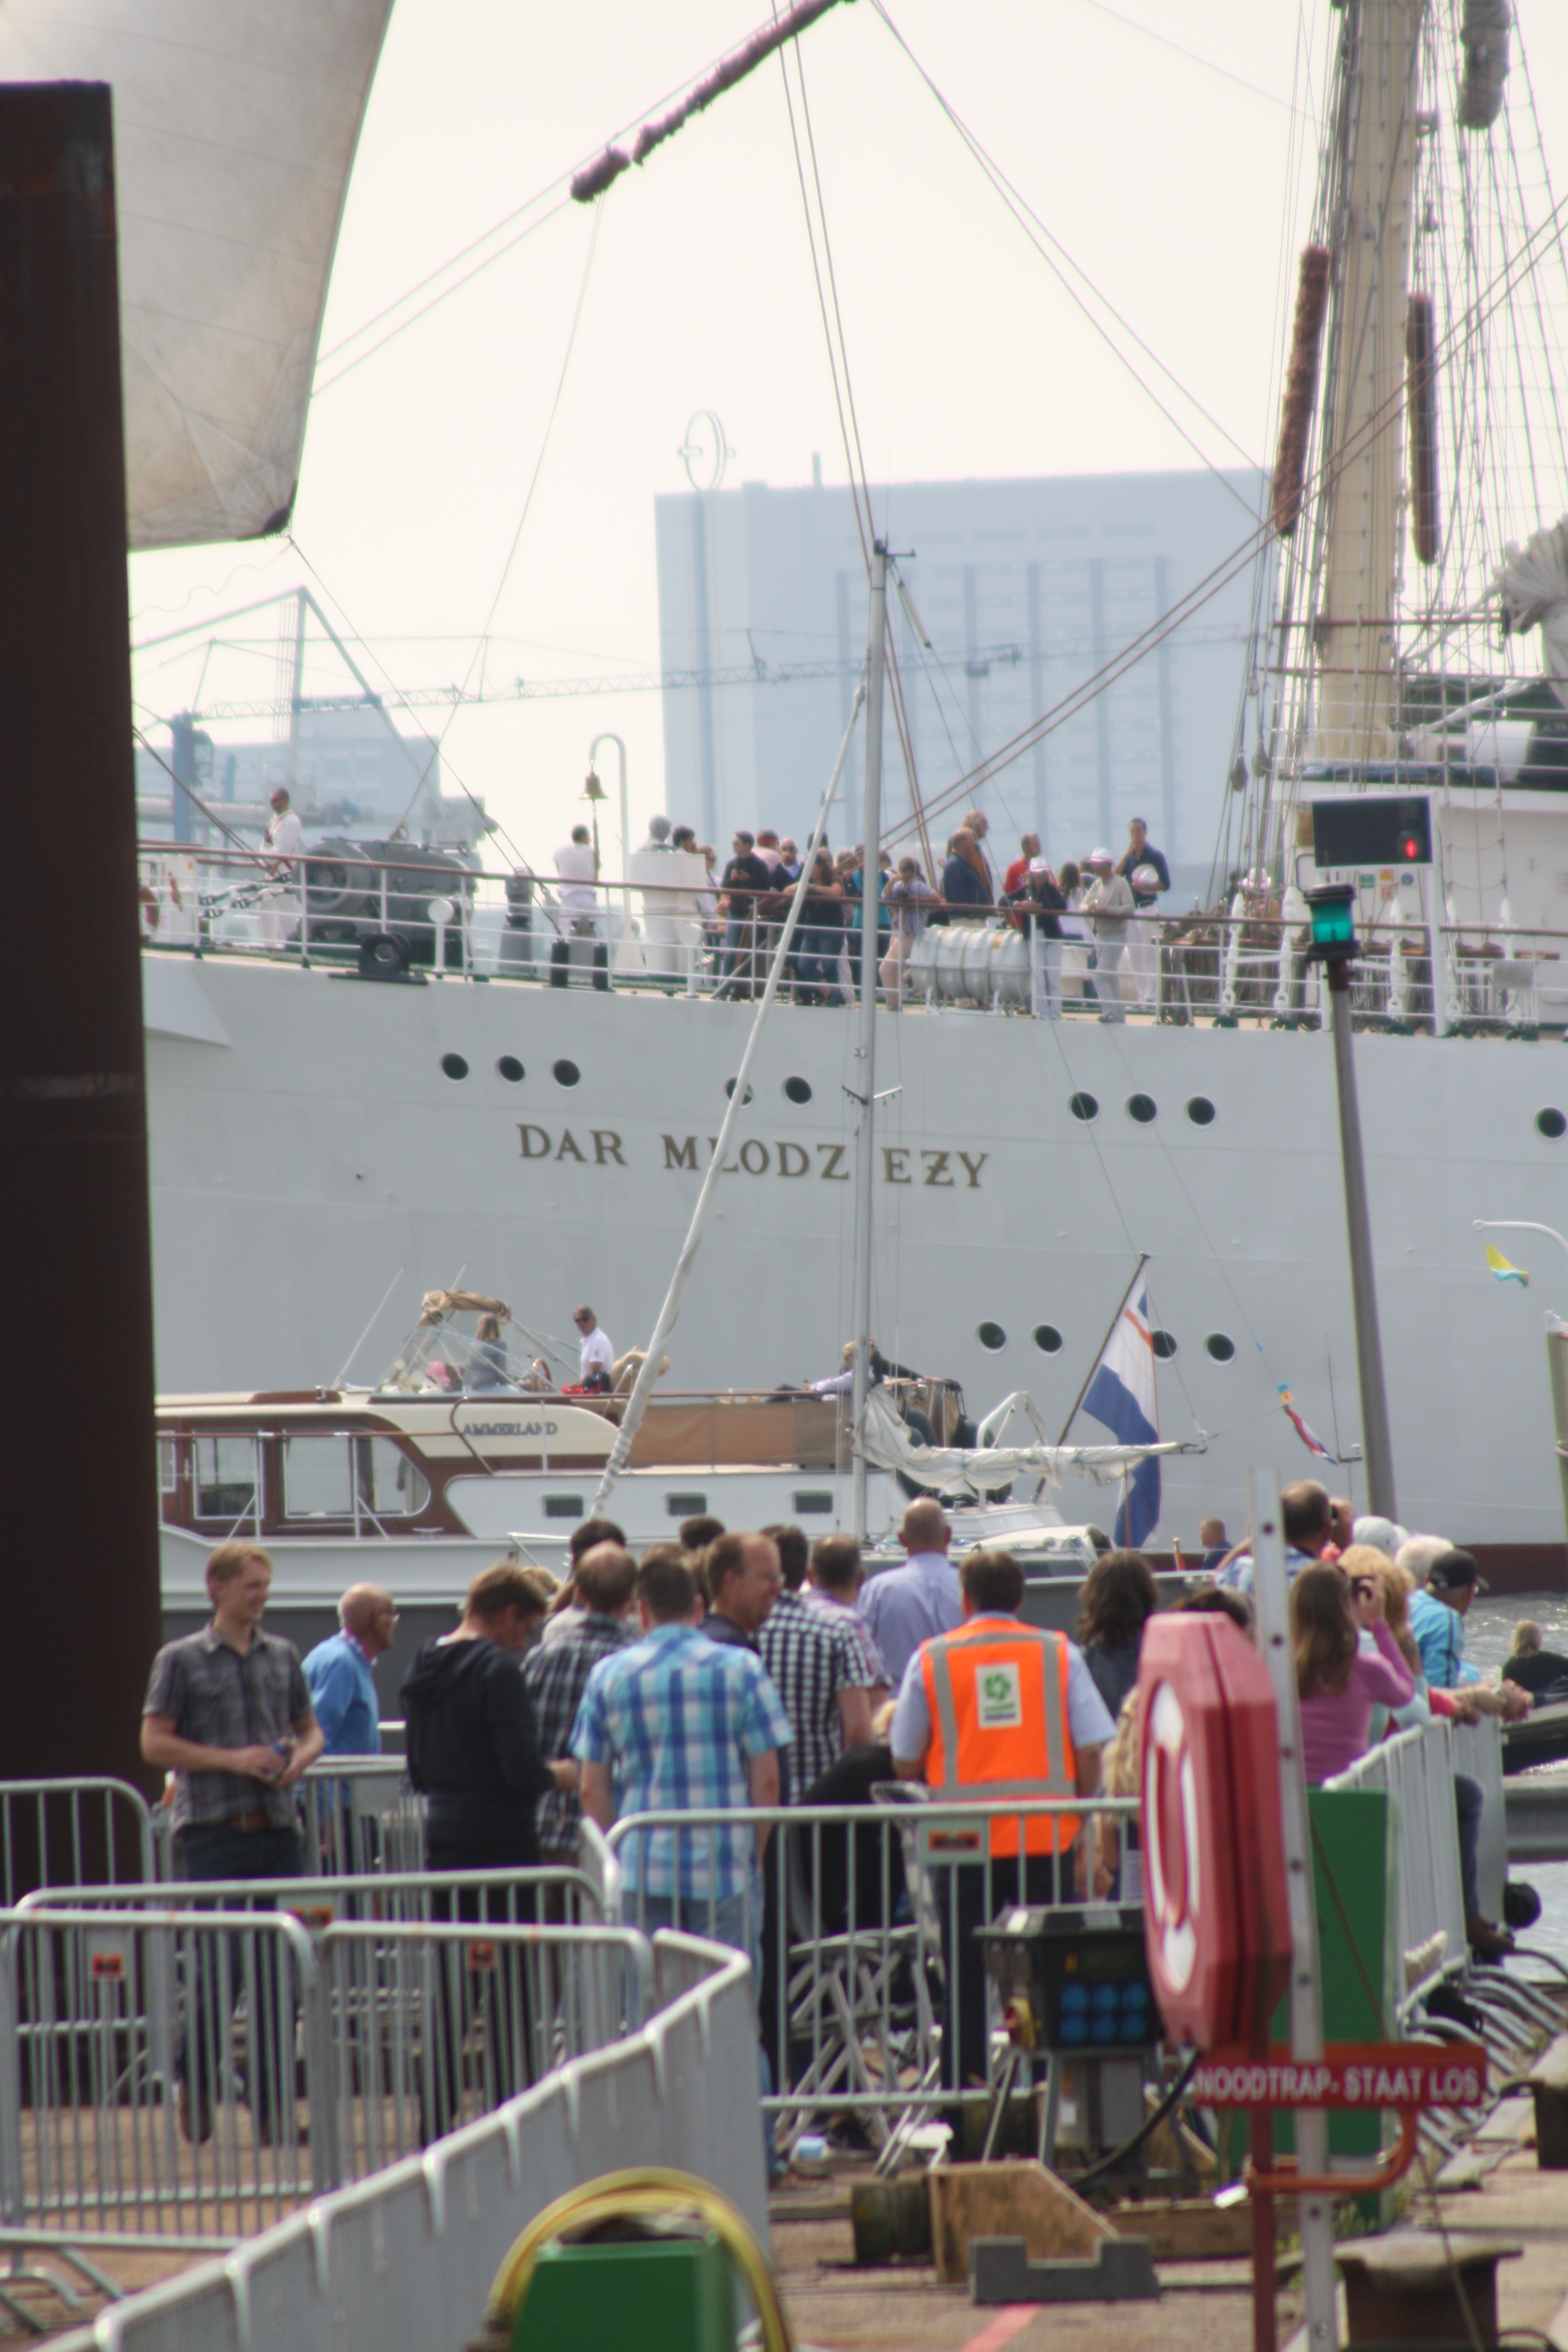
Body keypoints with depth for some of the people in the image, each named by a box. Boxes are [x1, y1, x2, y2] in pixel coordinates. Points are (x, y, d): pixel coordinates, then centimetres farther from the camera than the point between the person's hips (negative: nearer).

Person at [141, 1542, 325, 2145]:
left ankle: (273, 2108, 6)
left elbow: (311, 1730, 20)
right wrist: (232, 1760, -13)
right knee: (220, 1965, -7)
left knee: (277, 1974, 2)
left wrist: (299, 1758, -3)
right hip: (212, 1830, -4)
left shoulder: (283, 1657, 13)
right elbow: (155, 1745, -3)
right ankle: (195, 2077, 17)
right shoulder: (181, 1660, 1)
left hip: (277, 1829, 4)